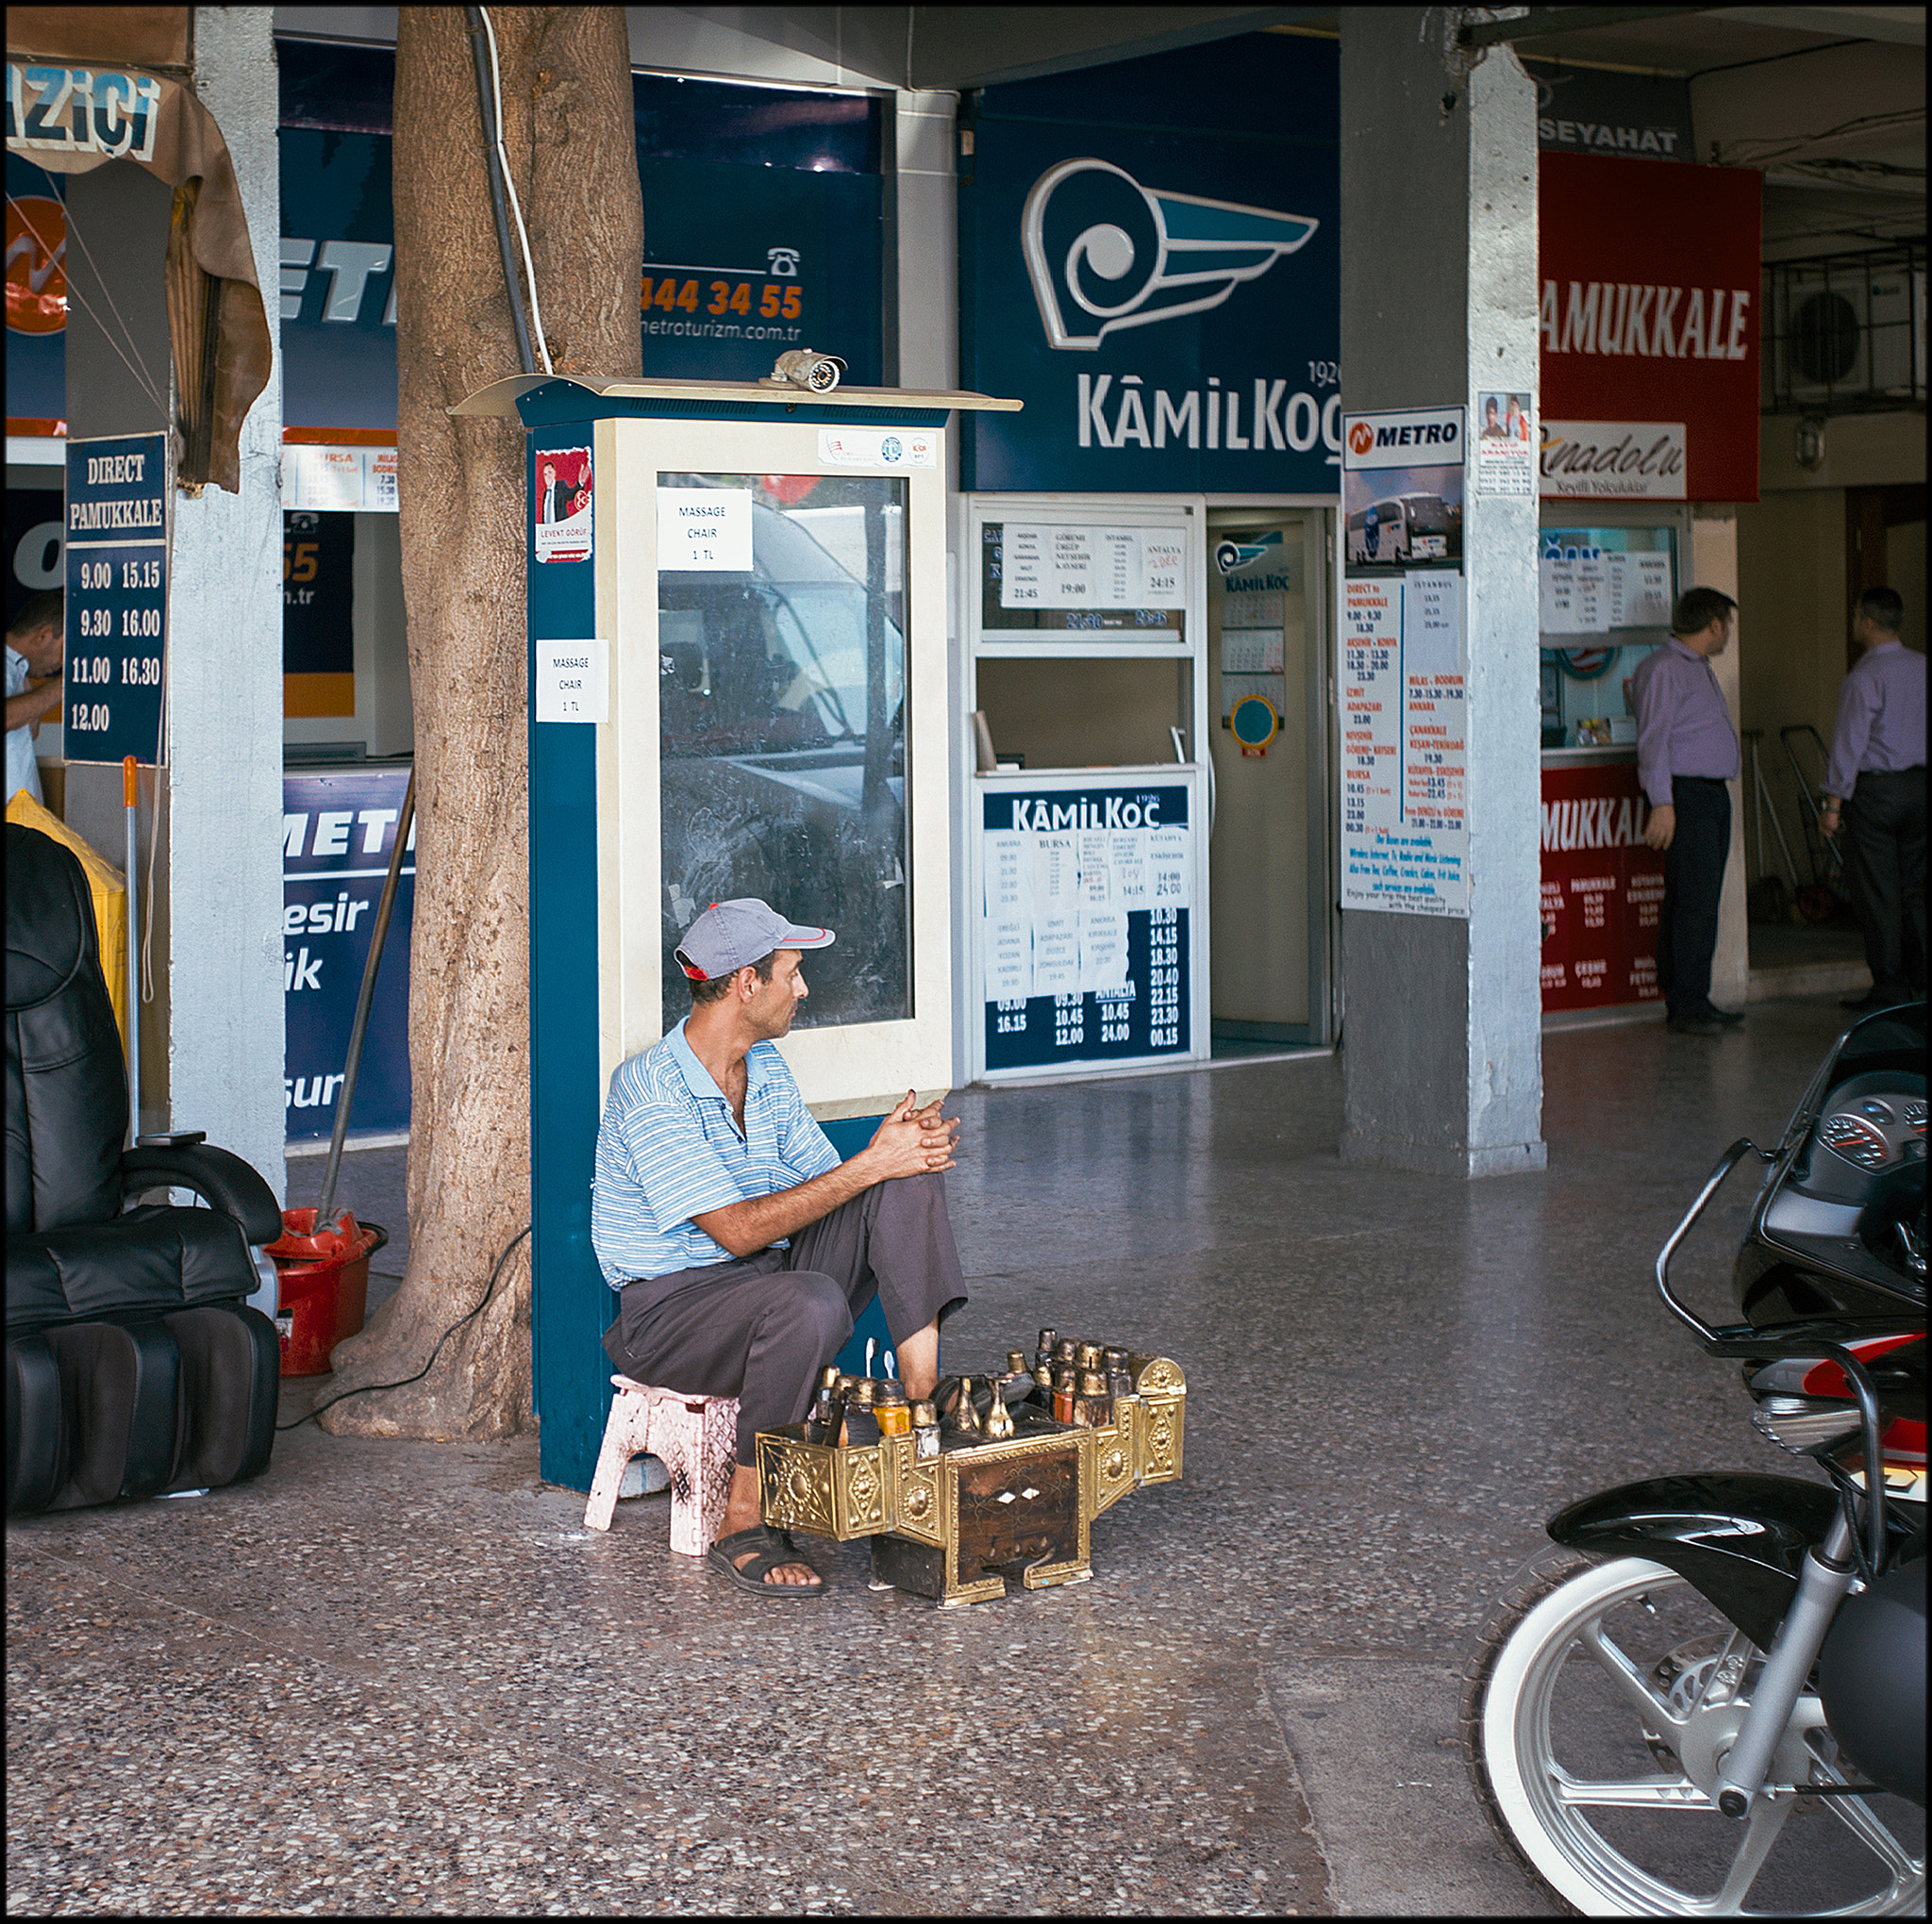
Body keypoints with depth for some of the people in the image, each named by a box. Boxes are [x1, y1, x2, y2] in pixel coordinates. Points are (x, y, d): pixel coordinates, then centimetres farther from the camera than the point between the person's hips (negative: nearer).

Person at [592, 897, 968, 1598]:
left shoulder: (765, 1068, 8)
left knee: (910, 1175, -9)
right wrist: (871, 1164, -25)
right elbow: (737, 1230, -26)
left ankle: (926, 1391, -19)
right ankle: (742, 1523, -25)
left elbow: (828, 1186, 10)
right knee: (809, 1302, -39)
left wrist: (911, 1148, -12)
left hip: (769, 1281, 8)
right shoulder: (650, 1092, -20)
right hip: (668, 1312, -7)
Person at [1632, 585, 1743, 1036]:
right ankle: (1687, 1005, -10)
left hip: (1714, 795, 10)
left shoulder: (1700, 668, 21)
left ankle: (1692, 1003, 11)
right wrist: (1662, 804, -21)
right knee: (1694, 901, -12)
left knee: (1700, 901, 9)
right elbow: (1654, 739, -15)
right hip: (1685, 795, -10)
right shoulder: (1663, 668, -10)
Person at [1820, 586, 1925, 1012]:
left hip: (1874, 789, -7)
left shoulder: (1865, 677, -14)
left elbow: (1850, 742, -15)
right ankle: (1920, 981, 14)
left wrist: (1833, 803, -11)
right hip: (1919, 785, 7)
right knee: (1910, 891, 14)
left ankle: (1889, 988, 2)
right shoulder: (1922, 669, 8)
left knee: (1876, 894, 0)